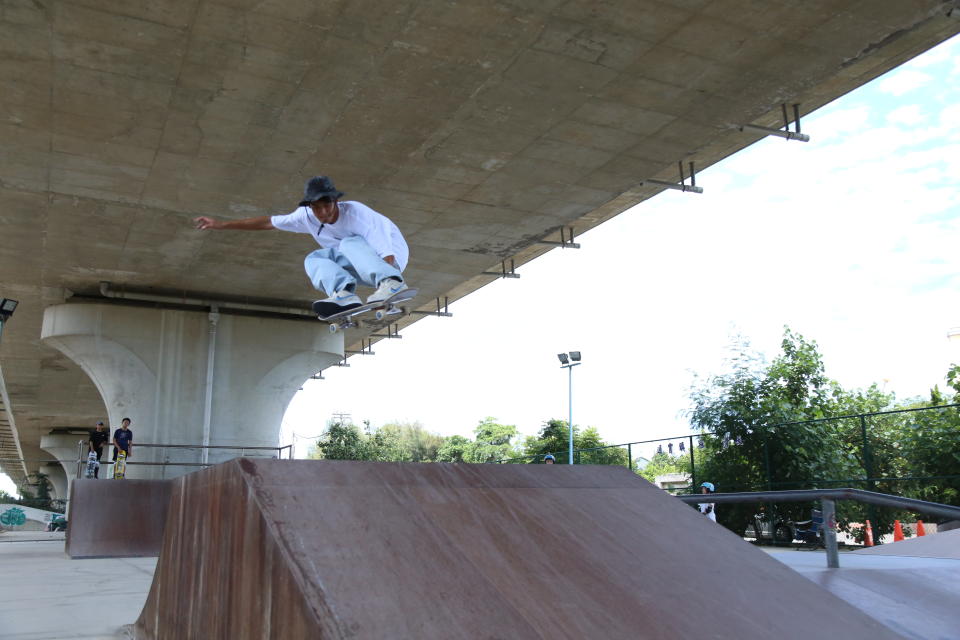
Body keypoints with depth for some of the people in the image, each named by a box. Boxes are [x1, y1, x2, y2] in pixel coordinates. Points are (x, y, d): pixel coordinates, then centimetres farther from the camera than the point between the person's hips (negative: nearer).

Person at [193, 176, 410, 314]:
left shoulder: (356, 212, -24)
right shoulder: (307, 216, -6)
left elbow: (386, 253, -29)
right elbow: (268, 222, 3)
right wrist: (220, 224, 3)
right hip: (360, 266, 6)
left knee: (349, 244, -33)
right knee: (314, 259, -12)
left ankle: (391, 281, -55)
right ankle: (345, 294, -37)